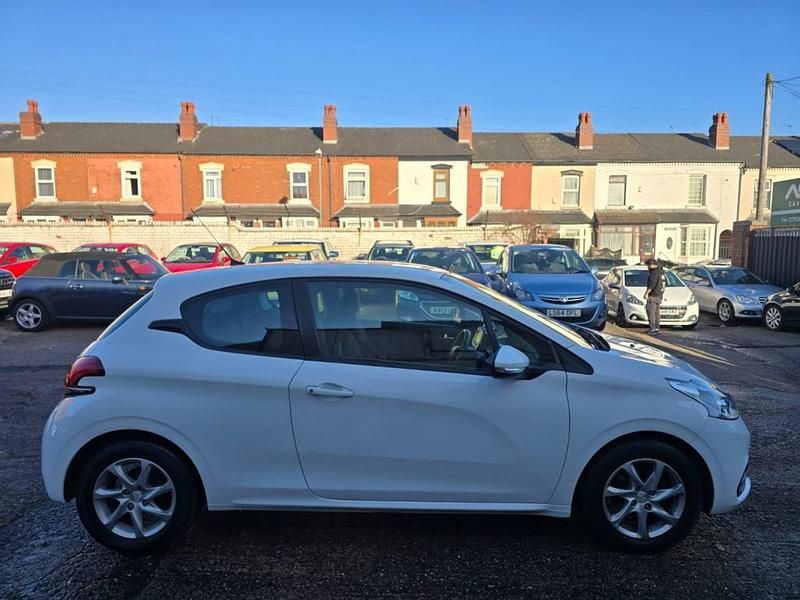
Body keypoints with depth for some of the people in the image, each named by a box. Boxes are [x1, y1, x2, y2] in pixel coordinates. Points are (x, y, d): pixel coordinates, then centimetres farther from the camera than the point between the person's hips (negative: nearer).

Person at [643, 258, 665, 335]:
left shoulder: (654, 272, -16)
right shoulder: (660, 270, 14)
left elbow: (652, 284, -22)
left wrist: (646, 293, -19)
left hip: (653, 295, -10)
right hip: (659, 295, 10)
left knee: (650, 311, -8)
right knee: (657, 311, 13)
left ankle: (653, 329, -10)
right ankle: (656, 328, 17)